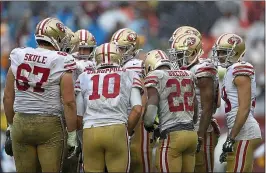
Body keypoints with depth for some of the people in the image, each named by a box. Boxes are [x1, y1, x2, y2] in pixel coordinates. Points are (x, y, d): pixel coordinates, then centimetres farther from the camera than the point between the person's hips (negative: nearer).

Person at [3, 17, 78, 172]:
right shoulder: (60, 63, -8)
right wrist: (72, 135, -3)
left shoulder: (18, 58, 4)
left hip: (21, 123, 4)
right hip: (49, 125, -4)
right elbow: (69, 102, -10)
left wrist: (12, 125, 20)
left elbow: (8, 97, 8)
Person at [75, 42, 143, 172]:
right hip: (117, 130, -2)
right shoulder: (129, 76, 13)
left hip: (90, 131, 2)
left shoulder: (84, 77, 17)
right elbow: (137, 109, 3)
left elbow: (79, 114, 13)